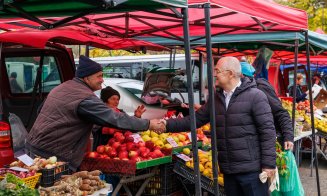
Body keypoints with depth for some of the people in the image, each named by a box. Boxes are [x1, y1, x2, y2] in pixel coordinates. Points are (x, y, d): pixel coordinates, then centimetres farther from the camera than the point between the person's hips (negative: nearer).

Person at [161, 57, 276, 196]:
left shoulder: (255, 96, -11)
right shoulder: (216, 99, 10)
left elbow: (267, 131, -13)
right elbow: (195, 119, 12)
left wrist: (269, 164, -16)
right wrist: (168, 124, 2)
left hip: (251, 169, -6)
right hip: (228, 170, 6)